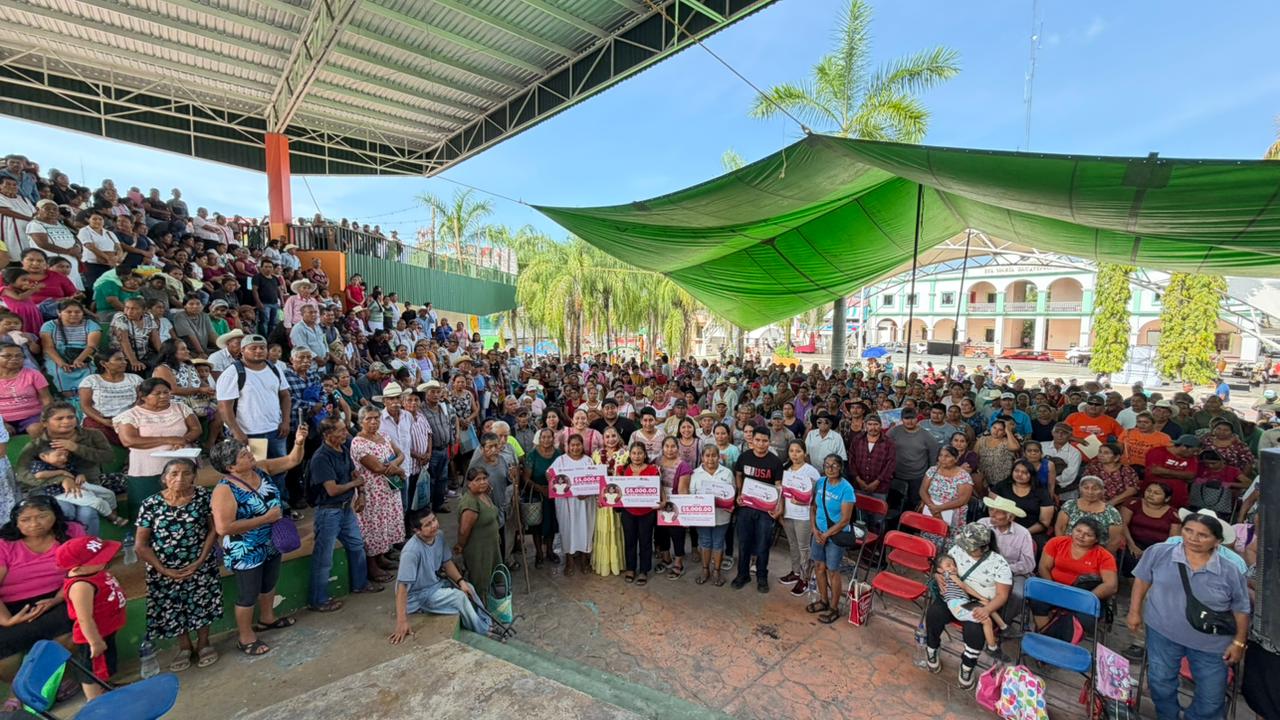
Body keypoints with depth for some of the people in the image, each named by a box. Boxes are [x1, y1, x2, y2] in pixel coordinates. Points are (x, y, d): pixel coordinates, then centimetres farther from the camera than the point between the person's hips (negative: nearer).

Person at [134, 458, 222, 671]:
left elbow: (213, 530, -7)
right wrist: (164, 570, -12)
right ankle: (185, 647, 40)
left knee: (202, 605, 14)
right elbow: (141, 545, -6)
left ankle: (203, 644, 38)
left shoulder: (204, 496, -11)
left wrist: (200, 561, -14)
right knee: (173, 610, 17)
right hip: (165, 571, 1)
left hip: (200, 567, 0)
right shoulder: (150, 505, -11)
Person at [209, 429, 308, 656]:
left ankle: (267, 618, 51)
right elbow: (223, 528, -31)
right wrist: (265, 518, -29)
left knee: (269, 583, 27)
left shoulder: (261, 467, -9)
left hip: (271, 544, 7)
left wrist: (299, 442, -25)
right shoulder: (225, 490, -27)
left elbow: (292, 460, -4)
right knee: (249, 594, 13)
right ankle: (245, 637, 35)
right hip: (246, 552, -7)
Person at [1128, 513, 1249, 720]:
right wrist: (1135, 611, 1)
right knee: (1160, 683, 11)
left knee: (1211, 701, 14)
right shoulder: (1159, 553, -14)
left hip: (1211, 642, 1)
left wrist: (1239, 642, 0)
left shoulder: (1230, 572, -12)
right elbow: (1142, 579, -1)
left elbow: (1241, 609, 0)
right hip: (1163, 632, 0)